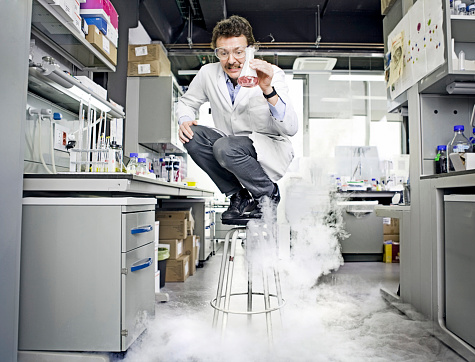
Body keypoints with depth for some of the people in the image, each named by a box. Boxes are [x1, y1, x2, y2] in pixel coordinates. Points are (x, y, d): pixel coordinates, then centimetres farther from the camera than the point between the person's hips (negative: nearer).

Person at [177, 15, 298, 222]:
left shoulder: (273, 75, -15)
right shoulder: (208, 73, -5)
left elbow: (291, 129, -26)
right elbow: (187, 102, 15)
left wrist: (268, 91, -42)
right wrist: (184, 120, -9)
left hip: (270, 150, -5)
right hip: (231, 149, 5)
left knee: (225, 147, -33)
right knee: (192, 135, -19)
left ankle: (268, 193, -4)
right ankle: (238, 196, -5)